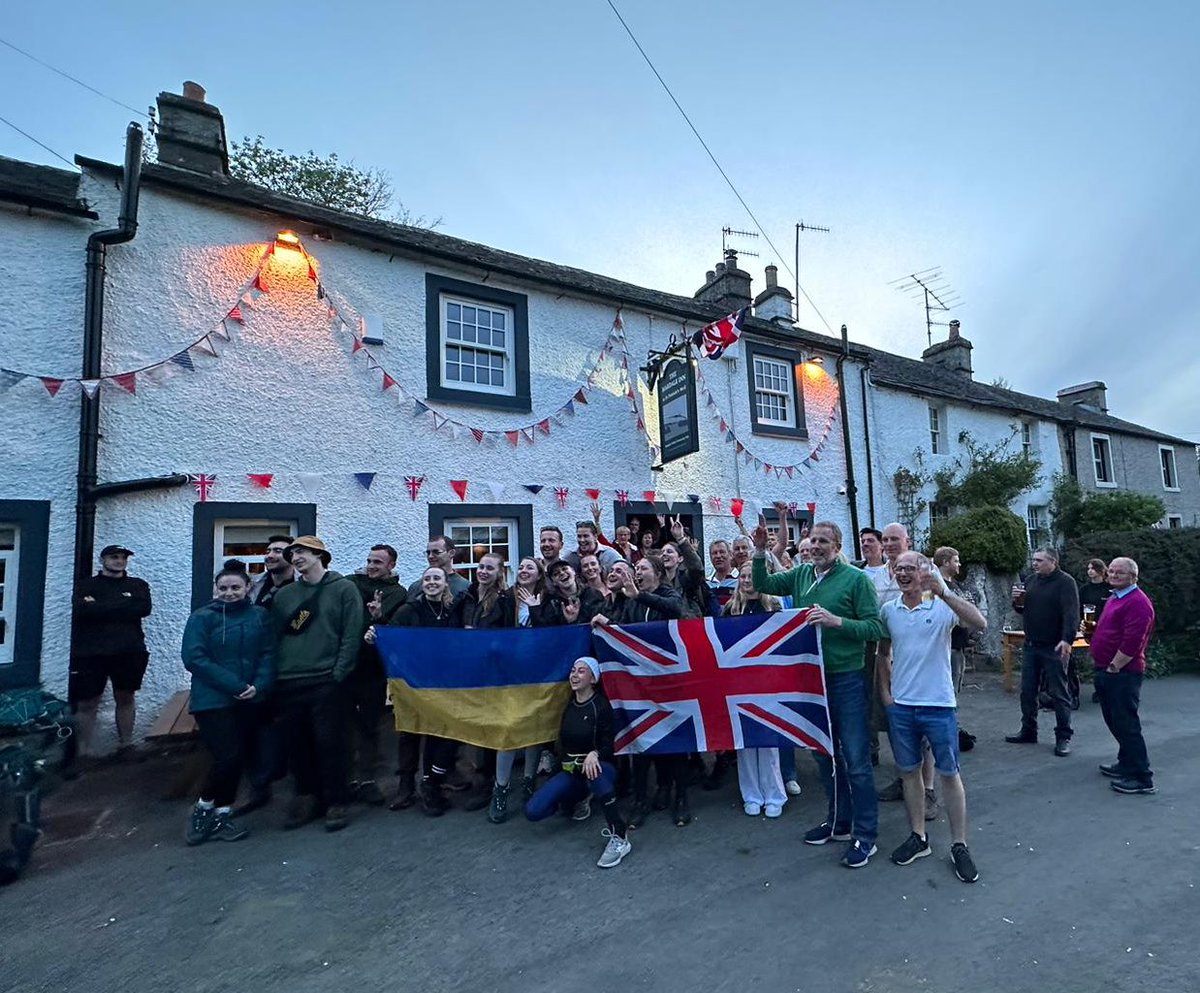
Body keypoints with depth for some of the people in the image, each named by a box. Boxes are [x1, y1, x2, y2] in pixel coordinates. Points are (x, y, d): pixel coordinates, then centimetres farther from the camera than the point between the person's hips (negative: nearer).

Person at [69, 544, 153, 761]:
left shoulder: (138, 585, 12)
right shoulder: (87, 586, 9)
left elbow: (144, 608, -7)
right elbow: (81, 611, -10)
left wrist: (100, 607, -6)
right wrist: (123, 606, -11)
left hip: (128, 652, 1)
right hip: (91, 653, -1)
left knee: (125, 698, 9)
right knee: (87, 703, 0)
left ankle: (125, 745, 18)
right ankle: (83, 753, 6)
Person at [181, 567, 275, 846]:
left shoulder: (259, 616, 4)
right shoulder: (202, 618, -5)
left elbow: (268, 654, 1)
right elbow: (194, 658, -13)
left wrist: (258, 686, -16)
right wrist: (235, 685, -19)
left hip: (248, 701, 4)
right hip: (213, 700, -4)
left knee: (240, 757, 8)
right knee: (229, 756, -9)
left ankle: (221, 815, 26)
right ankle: (203, 809, 17)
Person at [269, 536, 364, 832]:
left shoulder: (343, 589, -1)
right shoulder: (284, 595, 13)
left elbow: (352, 634, -6)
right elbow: (274, 637, 14)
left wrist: (339, 673, -12)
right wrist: (276, 675, 4)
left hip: (326, 682, -4)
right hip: (288, 685, 5)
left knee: (330, 743, 0)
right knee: (296, 744, 11)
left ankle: (336, 802, 14)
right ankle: (307, 797, 28)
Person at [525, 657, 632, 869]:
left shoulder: (601, 706, -13)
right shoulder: (569, 705, 3)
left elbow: (607, 746, -14)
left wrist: (594, 754, -33)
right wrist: (566, 762, -1)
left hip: (598, 768, -5)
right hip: (571, 771, 5)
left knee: (594, 770, -42)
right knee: (533, 811, -13)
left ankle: (619, 838, -31)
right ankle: (579, 799, 14)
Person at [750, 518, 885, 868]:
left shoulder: (855, 579, -10)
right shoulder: (801, 574, 5)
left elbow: (876, 627, -13)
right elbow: (763, 584, 9)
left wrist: (836, 621, -25)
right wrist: (760, 551, -4)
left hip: (846, 679, -5)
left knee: (855, 759, 3)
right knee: (825, 753, 17)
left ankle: (865, 835, 17)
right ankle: (839, 822, 34)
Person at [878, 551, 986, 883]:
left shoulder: (943, 606, -9)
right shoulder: (888, 610, 2)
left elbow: (980, 624, -28)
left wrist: (944, 593, -37)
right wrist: (885, 690, 8)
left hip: (938, 704, -4)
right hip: (900, 706, 4)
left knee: (949, 773, 8)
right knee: (909, 771, 14)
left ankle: (959, 845, 23)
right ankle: (918, 837, 29)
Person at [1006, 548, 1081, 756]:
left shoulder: (1065, 582, -10)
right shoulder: (1031, 581, 10)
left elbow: (1072, 614, -21)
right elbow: (1023, 610, 19)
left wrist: (1067, 640, -32)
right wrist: (1017, 601, -4)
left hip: (1054, 647, -7)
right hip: (1030, 645, 7)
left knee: (1059, 693, 2)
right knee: (1027, 691, 12)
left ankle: (1063, 737, 12)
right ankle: (1028, 731, 23)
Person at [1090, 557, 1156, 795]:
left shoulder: (1137, 602, -15)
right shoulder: (1115, 598, 17)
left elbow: (1132, 641, -22)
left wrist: (1114, 667, -16)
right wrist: (1092, 630, 9)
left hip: (1123, 673, -10)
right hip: (1106, 670, 10)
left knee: (1126, 724, -6)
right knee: (1114, 721, 18)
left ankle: (1142, 778, 2)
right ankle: (1126, 764, 30)